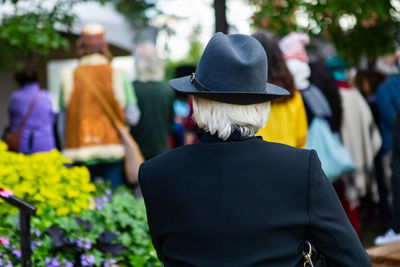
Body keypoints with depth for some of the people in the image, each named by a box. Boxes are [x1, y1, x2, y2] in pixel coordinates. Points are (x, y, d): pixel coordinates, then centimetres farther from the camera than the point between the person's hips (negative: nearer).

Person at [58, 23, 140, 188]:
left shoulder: (69, 77, 1)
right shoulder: (117, 75, -1)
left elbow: (63, 121, 6)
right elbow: (132, 117, -3)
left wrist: (66, 150, 17)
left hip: (79, 154, 1)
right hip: (113, 153, -1)